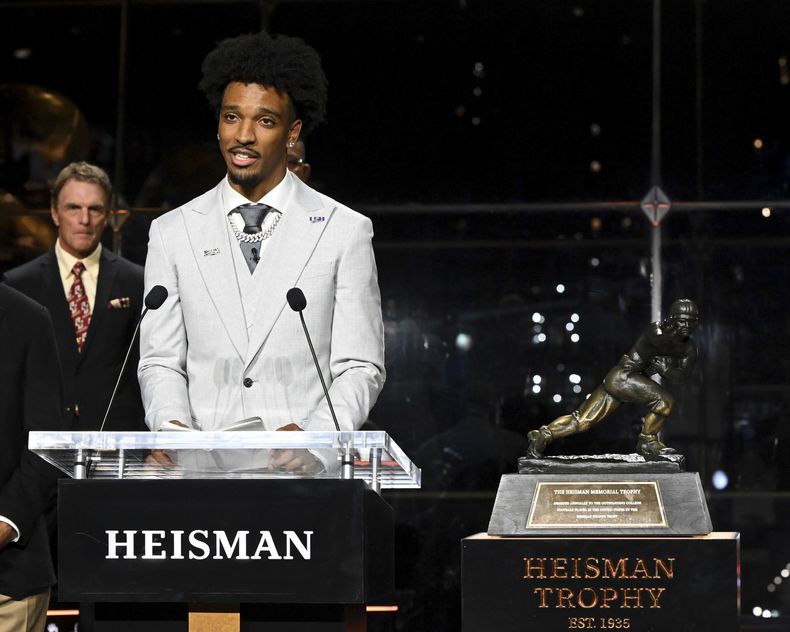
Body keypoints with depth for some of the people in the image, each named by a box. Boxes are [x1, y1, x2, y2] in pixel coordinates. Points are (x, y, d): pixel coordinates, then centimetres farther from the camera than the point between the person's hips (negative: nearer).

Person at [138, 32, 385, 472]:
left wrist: (310, 435, -12)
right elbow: (160, 362, 13)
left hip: (305, 469, -1)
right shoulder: (173, 233, 13)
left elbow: (361, 367, 4)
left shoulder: (346, 230, 7)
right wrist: (173, 427, -7)